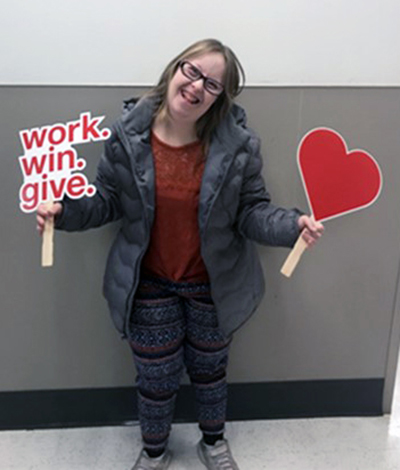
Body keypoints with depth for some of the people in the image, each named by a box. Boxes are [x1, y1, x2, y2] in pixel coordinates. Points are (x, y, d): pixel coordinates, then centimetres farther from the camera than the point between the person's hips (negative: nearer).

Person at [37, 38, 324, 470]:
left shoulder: (238, 145, -15)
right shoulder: (127, 135, -13)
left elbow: (252, 211, -11)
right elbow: (107, 201, -3)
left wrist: (293, 225, -29)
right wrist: (64, 211, -20)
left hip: (213, 285, 0)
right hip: (150, 287, 0)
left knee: (209, 368, 23)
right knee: (156, 379, 16)